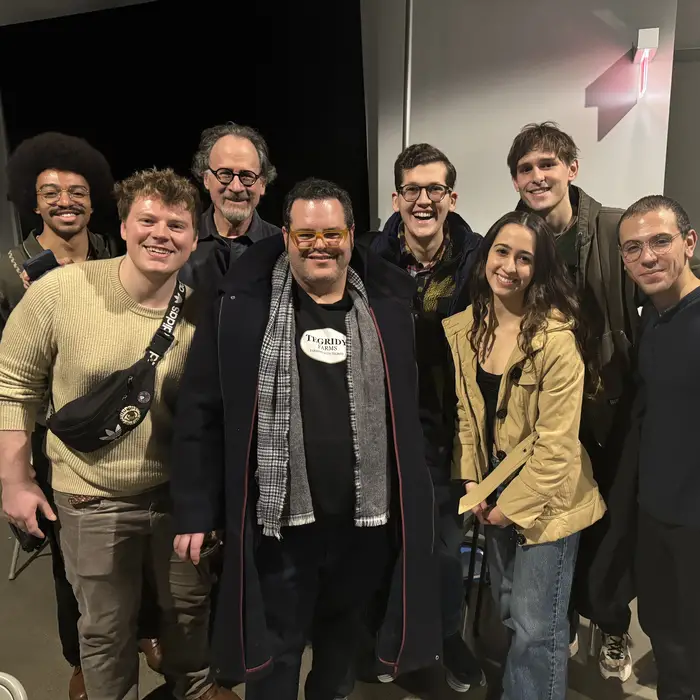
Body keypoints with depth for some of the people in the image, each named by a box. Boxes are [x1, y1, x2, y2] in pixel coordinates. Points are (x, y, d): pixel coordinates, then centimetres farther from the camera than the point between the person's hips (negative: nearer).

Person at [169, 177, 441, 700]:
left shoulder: (389, 304, 1)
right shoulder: (242, 305, -6)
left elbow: (420, 406, 7)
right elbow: (201, 411, -5)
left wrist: (420, 495, 6)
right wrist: (195, 511, -6)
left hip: (367, 519, 3)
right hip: (277, 519, -2)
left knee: (343, 639, 25)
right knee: (272, 653, 15)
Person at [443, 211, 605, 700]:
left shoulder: (556, 337, -22)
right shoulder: (461, 329, -3)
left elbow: (556, 442, -20)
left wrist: (514, 506, -13)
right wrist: (471, 482, -1)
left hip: (545, 498, -6)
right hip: (495, 490, 6)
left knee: (536, 626, 5)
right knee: (510, 614, 23)